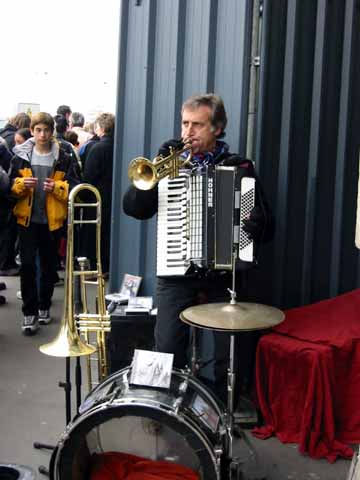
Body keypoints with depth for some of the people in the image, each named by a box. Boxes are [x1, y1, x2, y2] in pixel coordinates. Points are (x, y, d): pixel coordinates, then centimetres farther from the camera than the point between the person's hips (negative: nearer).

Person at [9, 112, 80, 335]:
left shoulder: (63, 158, 0)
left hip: (53, 220, 1)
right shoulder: (21, 155, 2)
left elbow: (74, 188, -1)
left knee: (49, 265, 11)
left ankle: (44, 307, 28)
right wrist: (22, 184, -16)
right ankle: (29, 312, 1)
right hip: (28, 218, 0)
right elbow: (11, 185, 5)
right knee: (27, 264, -6)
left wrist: (56, 187, -19)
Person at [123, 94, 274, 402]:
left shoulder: (240, 168, 4)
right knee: (167, 351, -6)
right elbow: (133, 208, -1)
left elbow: (265, 225, 1)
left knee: (228, 353, -3)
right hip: (176, 273, 1)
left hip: (223, 275, -1)